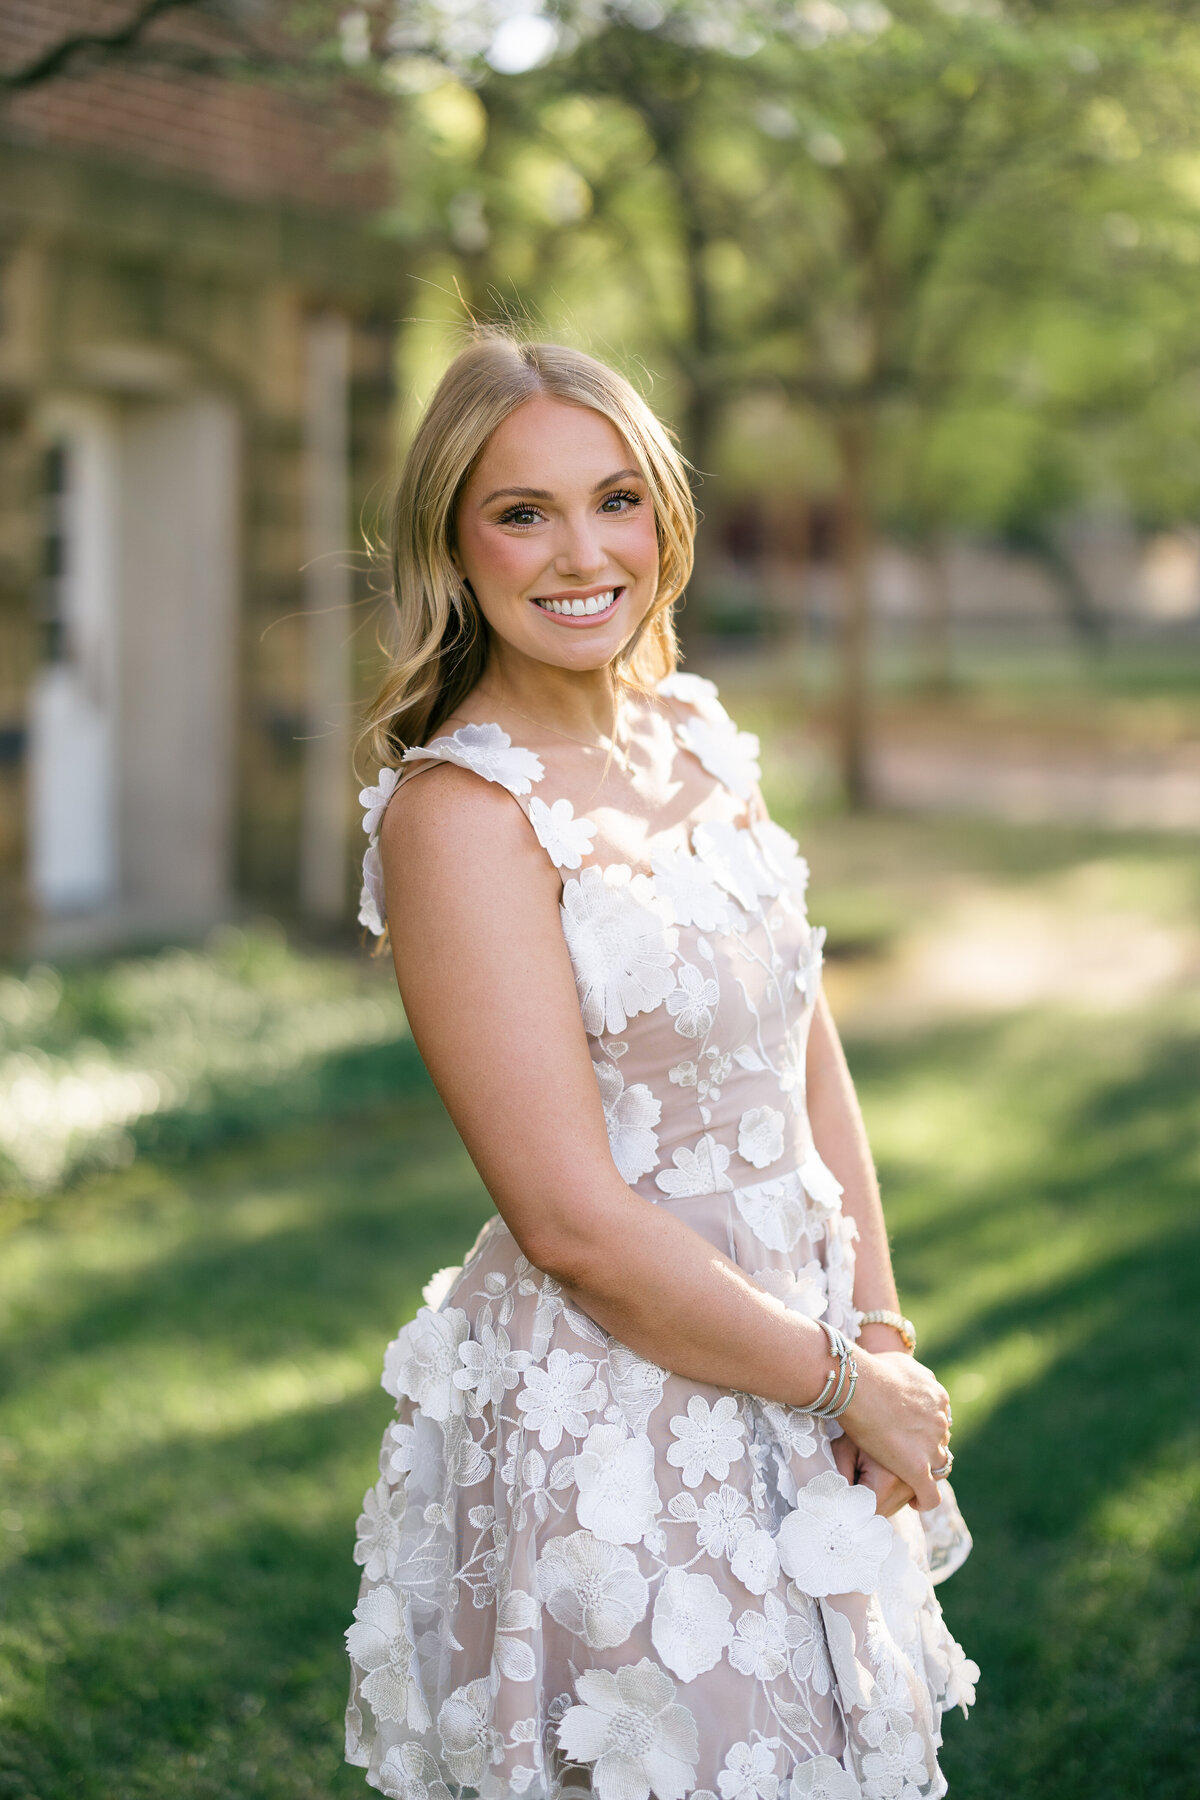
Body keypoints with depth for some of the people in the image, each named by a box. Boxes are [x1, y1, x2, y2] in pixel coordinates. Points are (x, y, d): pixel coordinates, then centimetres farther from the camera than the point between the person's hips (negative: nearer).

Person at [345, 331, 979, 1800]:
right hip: (610, 1427, -7)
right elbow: (574, 1222, -21)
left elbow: (808, 1058, 10)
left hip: (798, 1396, 7)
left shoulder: (698, 737, 5)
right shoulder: (456, 810, -18)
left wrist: (885, 1331, -1)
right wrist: (846, 1375, -12)